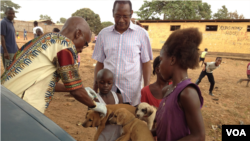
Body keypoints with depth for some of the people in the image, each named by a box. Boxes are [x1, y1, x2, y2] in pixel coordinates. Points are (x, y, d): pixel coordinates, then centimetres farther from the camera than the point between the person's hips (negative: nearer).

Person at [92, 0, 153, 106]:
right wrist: (95, 88, 8)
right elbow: (99, 63, 9)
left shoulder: (141, 34, -1)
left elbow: (146, 63, 2)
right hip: (107, 92, 2)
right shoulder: (103, 34, 5)